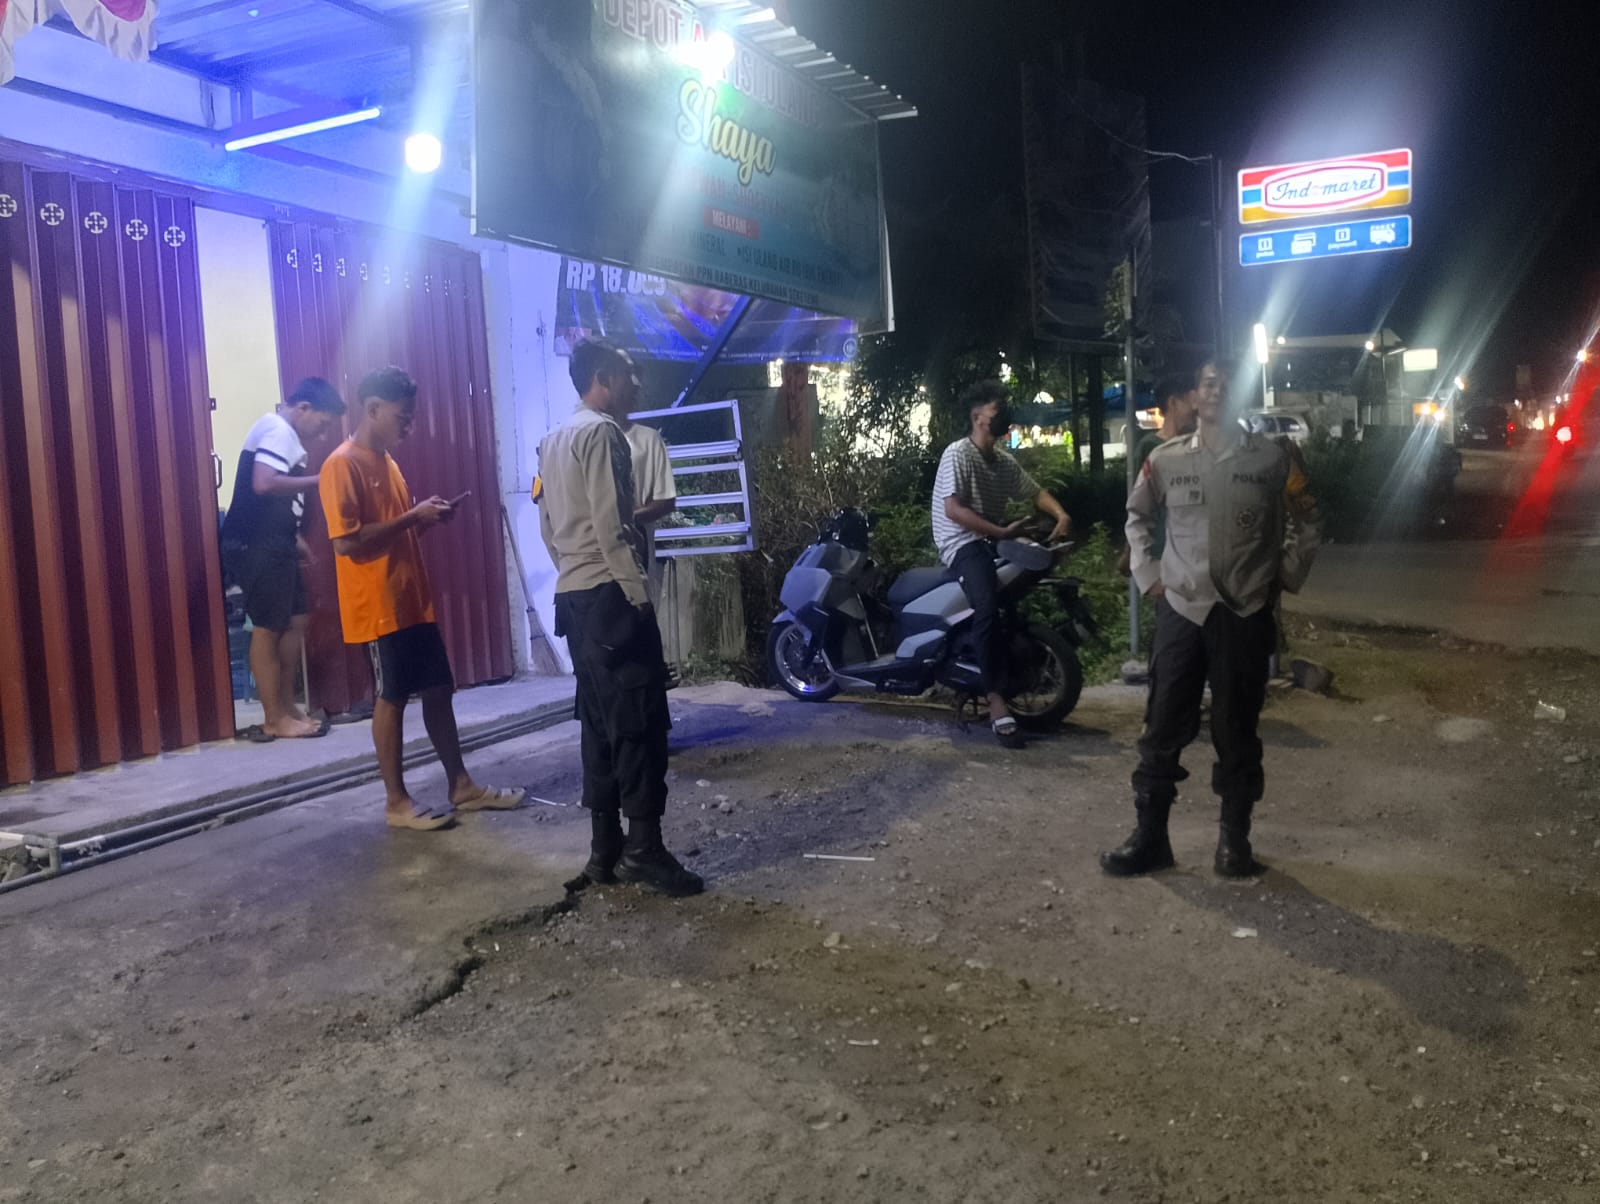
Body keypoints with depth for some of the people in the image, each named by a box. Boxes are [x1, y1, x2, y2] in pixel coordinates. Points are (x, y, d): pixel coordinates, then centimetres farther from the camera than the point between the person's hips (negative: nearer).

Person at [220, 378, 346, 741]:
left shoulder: (283, 433, 20)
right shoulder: (278, 430, -12)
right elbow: (263, 484, -28)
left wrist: (295, 537, 18)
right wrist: (316, 479, -19)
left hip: (272, 544, 10)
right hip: (257, 546, -10)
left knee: (296, 620, 13)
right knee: (268, 628, -4)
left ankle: (286, 706, 21)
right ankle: (274, 720, 2)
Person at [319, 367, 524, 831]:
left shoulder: (386, 461, 15)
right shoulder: (342, 466, -13)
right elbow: (348, 542, -22)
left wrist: (428, 518, 4)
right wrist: (412, 516, -20)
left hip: (413, 601, 9)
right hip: (378, 608, -9)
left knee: (438, 689, 12)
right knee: (391, 698, 0)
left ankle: (461, 785, 22)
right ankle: (397, 801, 11)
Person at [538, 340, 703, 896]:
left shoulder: (554, 439, 19)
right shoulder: (602, 432, -11)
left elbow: (548, 525, 20)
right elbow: (610, 527, -18)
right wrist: (639, 595, -16)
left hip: (574, 597, 10)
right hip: (610, 595, -10)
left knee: (601, 723, 10)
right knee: (640, 722, -6)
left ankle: (605, 851, 14)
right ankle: (644, 848, -4)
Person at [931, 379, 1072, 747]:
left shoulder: (1006, 461, 14)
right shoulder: (958, 454, -10)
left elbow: (1035, 492, 21)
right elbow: (952, 509, -21)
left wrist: (1061, 515, -1)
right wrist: (1002, 532, -24)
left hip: (996, 539, 9)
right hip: (963, 542, -9)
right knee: (988, 605, -32)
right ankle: (996, 698, -32)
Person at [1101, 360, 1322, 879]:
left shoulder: (1271, 459, 0)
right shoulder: (1166, 459, 2)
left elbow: (1306, 522, 11)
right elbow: (1137, 516, 16)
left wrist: (1286, 577, 4)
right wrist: (1148, 575, 7)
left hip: (1246, 616, -1)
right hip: (1181, 611, 1)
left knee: (1237, 732, 7)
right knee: (1163, 729, 4)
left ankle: (1235, 839, 20)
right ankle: (1150, 836, 14)